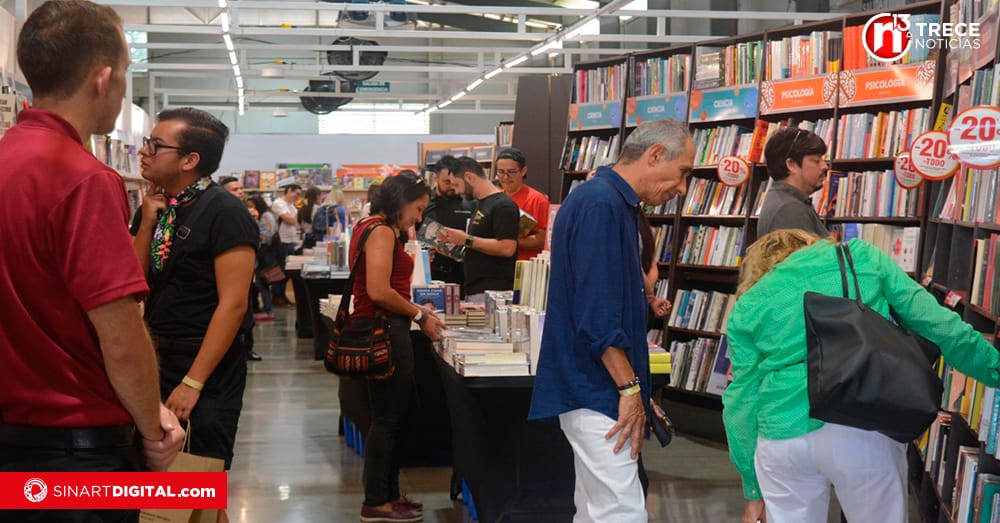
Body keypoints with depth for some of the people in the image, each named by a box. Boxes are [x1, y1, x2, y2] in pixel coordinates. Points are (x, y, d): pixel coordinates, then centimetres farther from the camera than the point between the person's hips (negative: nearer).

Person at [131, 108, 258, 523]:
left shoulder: (224, 213, -16)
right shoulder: (154, 207, 6)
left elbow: (233, 304, -21)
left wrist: (193, 383, -23)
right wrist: (147, 224, -9)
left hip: (207, 368, -7)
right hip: (158, 358, 8)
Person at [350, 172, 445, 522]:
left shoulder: (371, 227, 16)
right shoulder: (382, 231, -15)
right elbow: (379, 291, -24)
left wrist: (416, 311, 9)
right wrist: (419, 315, -12)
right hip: (385, 334, -10)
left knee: (391, 417, 15)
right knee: (387, 419, -3)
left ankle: (388, 494, 22)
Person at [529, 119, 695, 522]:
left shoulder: (612, 202, 16)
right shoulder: (601, 204, -17)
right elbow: (596, 315, -23)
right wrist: (630, 387, -18)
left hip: (594, 387, 11)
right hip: (598, 391, -11)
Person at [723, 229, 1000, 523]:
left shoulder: (747, 308, 15)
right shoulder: (862, 258, 13)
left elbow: (742, 400, 14)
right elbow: (934, 322, 9)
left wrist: (753, 490, 19)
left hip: (783, 437, 2)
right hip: (868, 432, -1)